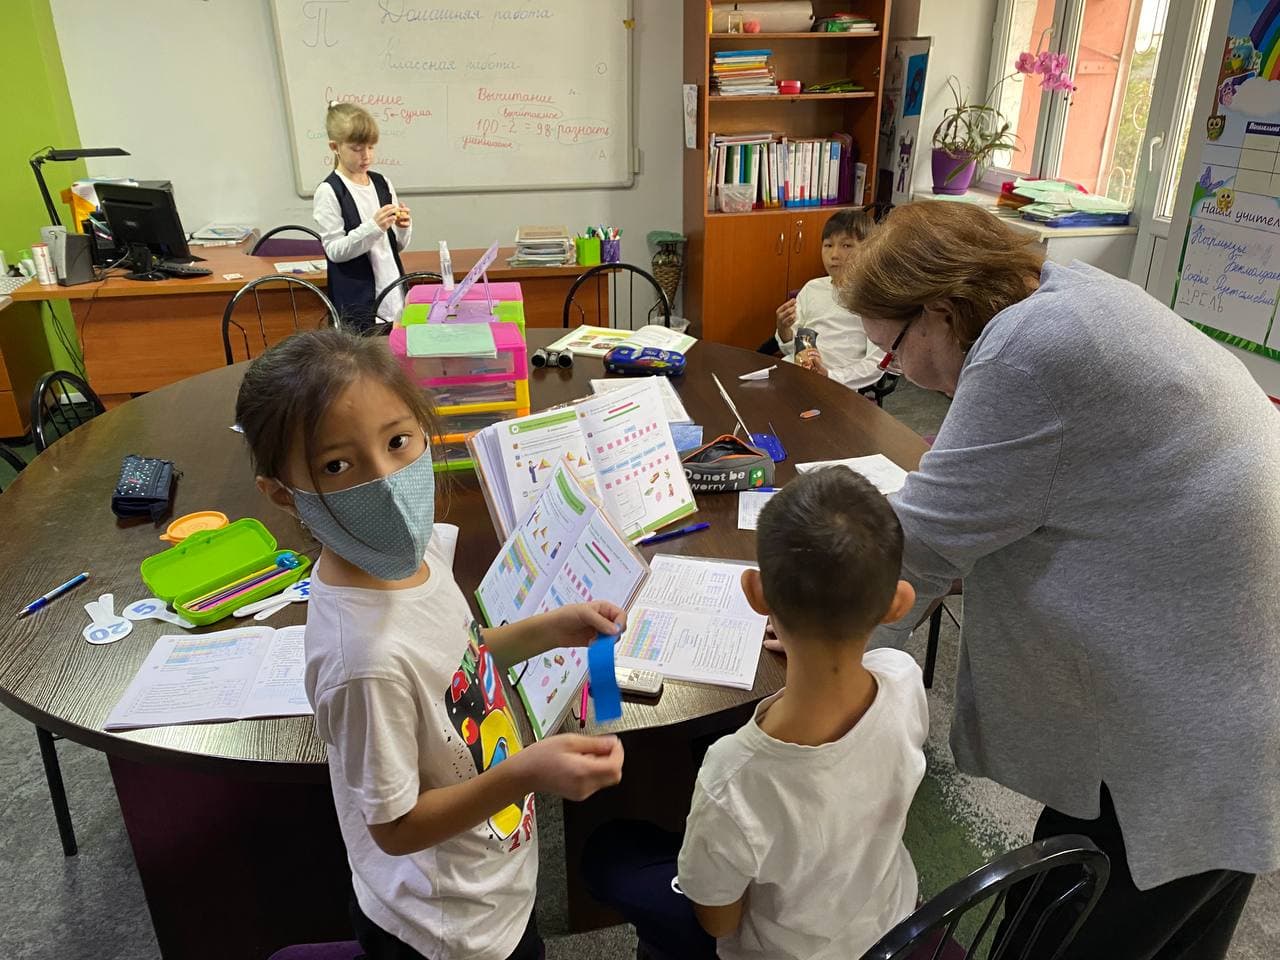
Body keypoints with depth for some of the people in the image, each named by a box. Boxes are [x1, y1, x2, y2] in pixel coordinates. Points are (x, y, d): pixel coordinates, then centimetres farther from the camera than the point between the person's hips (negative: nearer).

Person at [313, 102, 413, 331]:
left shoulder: (382, 183, 8)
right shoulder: (328, 192, -8)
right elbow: (334, 251, -12)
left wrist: (403, 227, -8)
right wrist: (373, 227, -22)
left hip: (394, 295, 5)